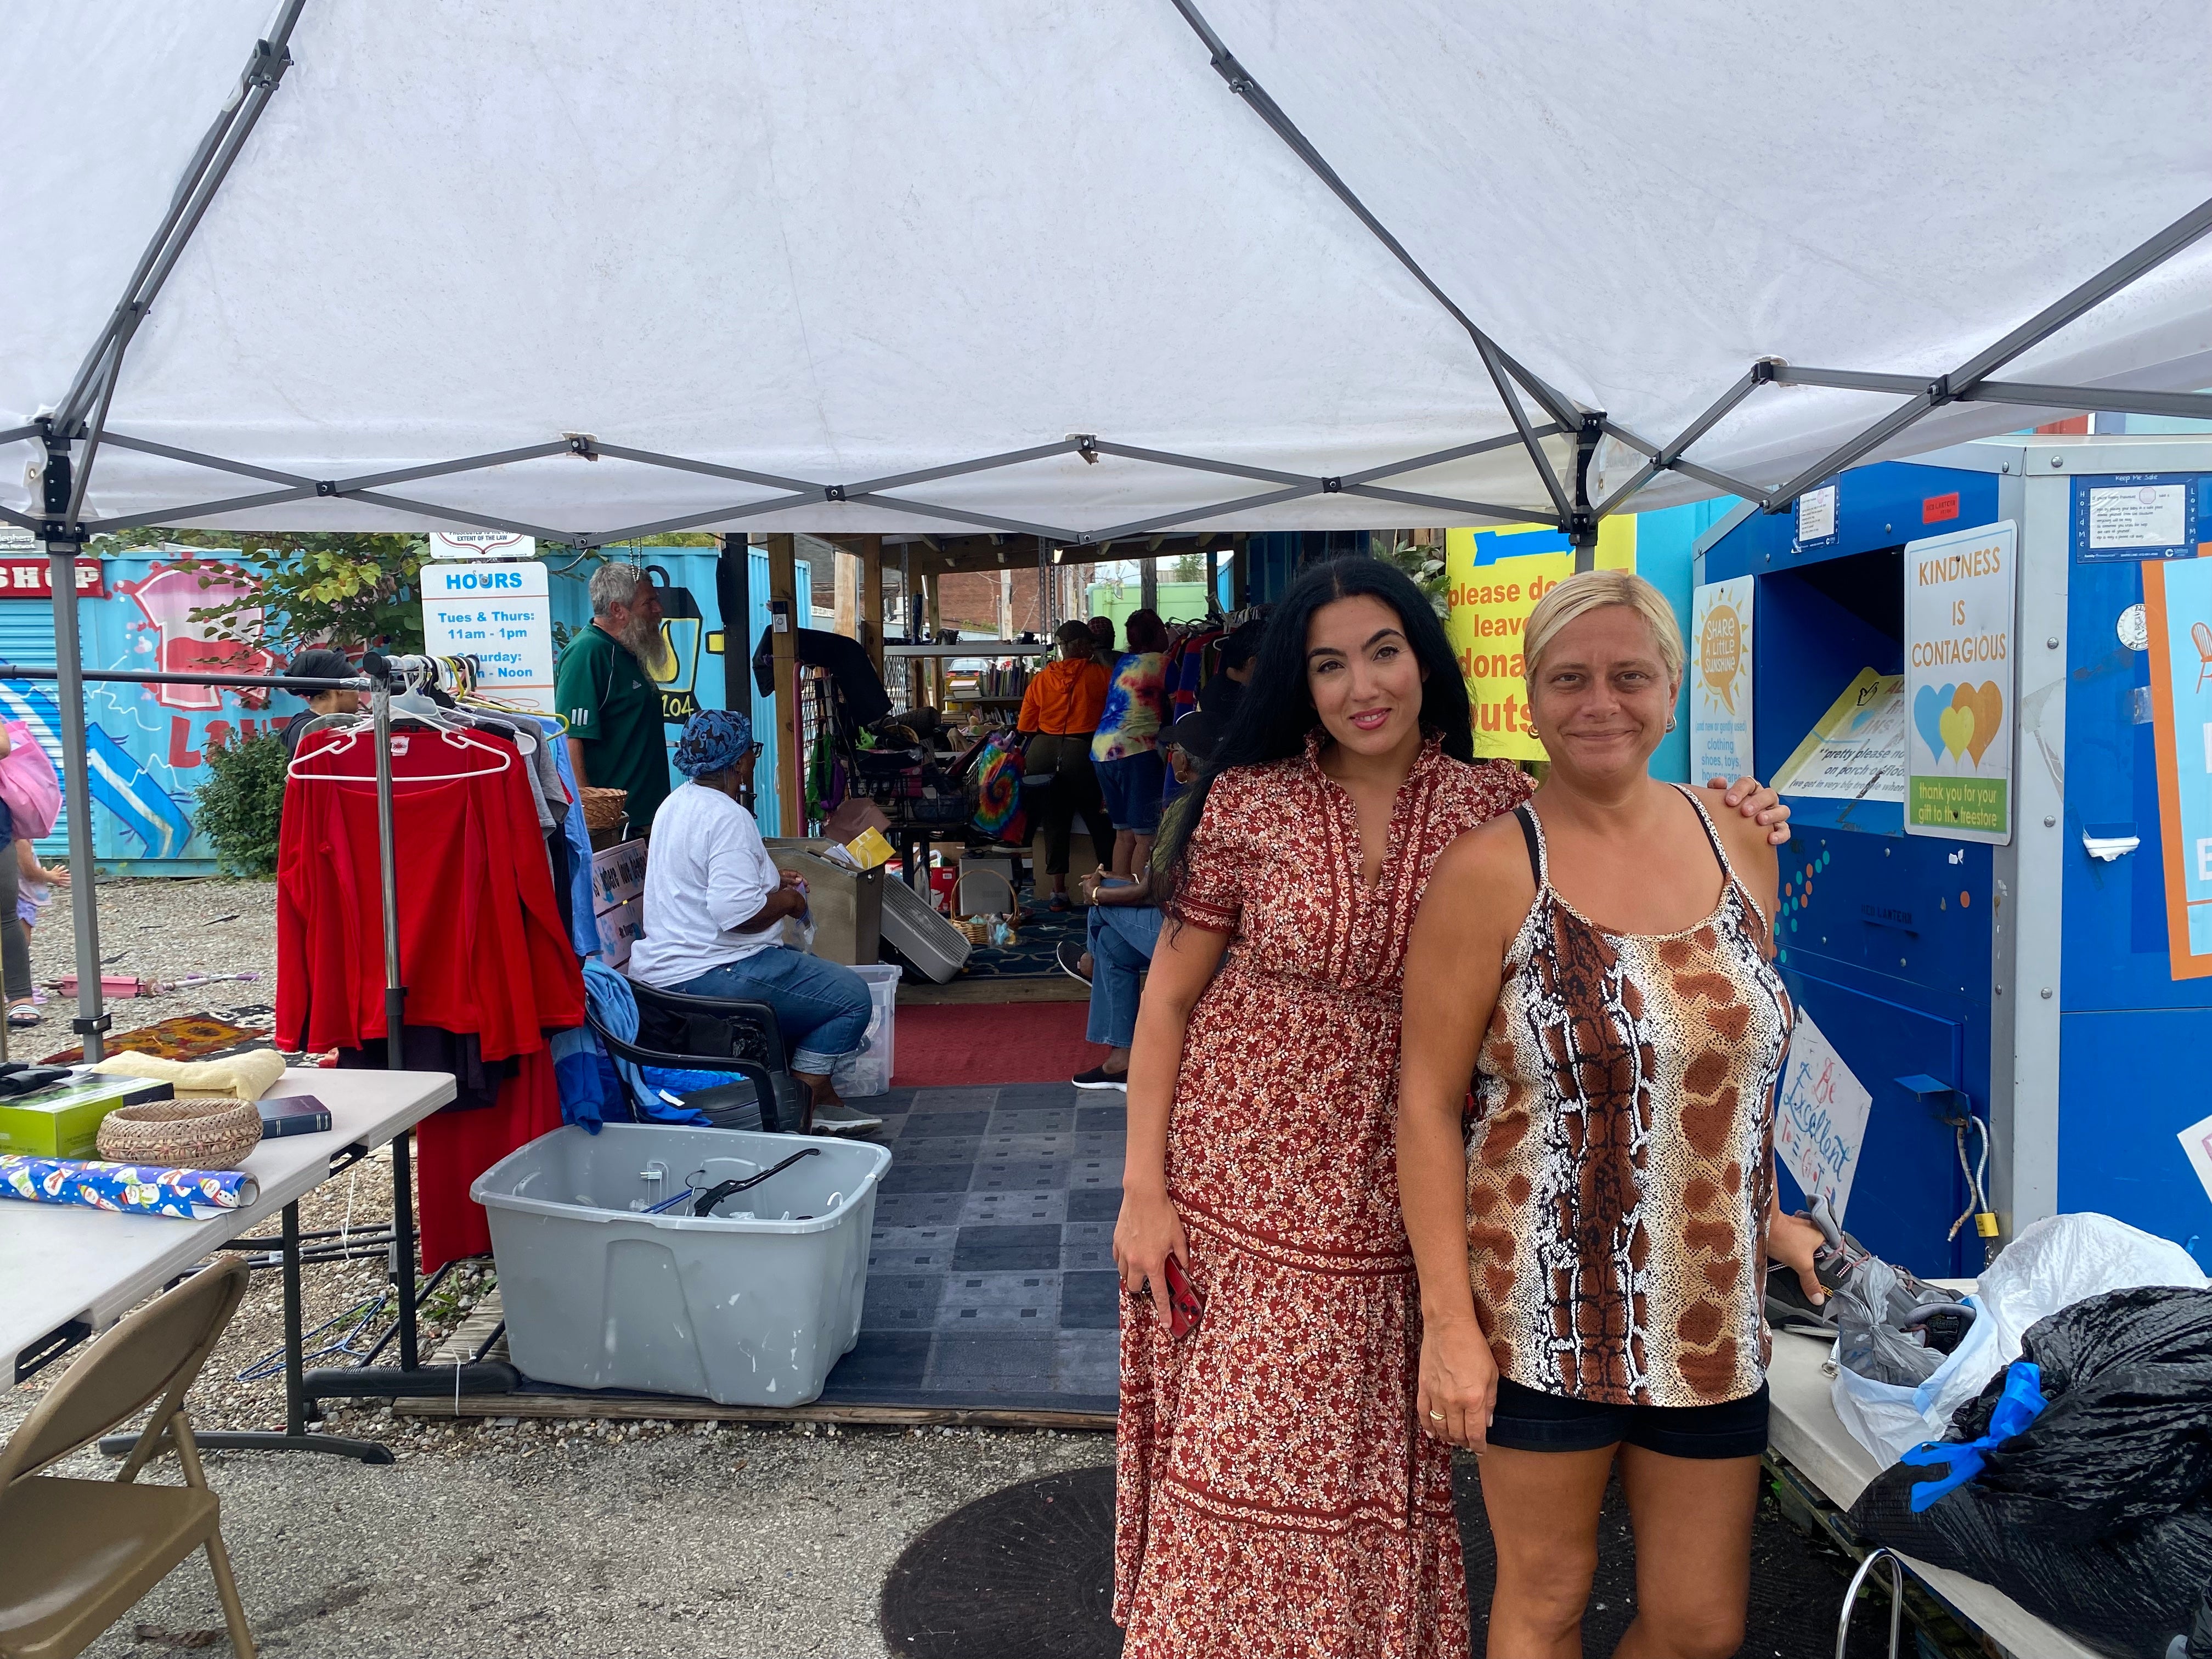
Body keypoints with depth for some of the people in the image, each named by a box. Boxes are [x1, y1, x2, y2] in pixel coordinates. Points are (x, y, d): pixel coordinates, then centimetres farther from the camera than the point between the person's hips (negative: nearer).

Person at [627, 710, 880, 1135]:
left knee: (804, 967, 27)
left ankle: (822, 1096, 27)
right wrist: (788, 899, -11)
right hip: (708, 976, -11)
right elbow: (737, 912, -30)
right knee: (851, 996, -7)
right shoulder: (728, 817, -20)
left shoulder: (678, 802, 12)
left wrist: (769, 877, 18)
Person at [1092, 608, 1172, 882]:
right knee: (1146, 836, -5)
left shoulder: (1123, 662, 16)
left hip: (1101, 749, 8)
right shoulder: (1161, 662, -4)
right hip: (1135, 750, -8)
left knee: (1124, 833, 13)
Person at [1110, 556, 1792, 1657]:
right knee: (1235, 1458, 7)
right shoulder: (1247, 803, -8)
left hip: (1388, 1199, 2)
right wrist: (1143, 1187, -6)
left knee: (1374, 1468, 12)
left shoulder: (1490, 804, -3)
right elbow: (1168, 997, -3)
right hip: (1238, 1183, -1)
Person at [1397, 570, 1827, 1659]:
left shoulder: (1738, 847, 4)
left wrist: (1769, 1218, 11)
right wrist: (1447, 1319, -13)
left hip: (1711, 1314, 5)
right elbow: (1427, 1105, -11)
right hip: (1544, 1315, -4)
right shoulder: (1489, 872, -12)